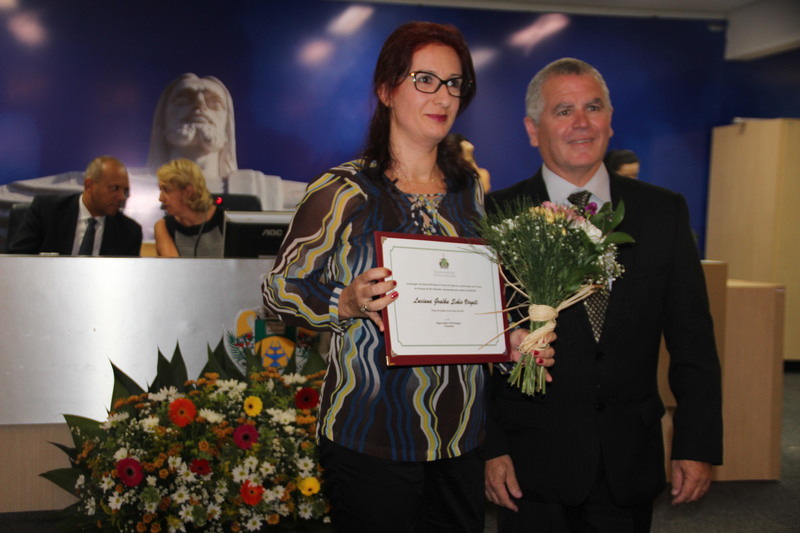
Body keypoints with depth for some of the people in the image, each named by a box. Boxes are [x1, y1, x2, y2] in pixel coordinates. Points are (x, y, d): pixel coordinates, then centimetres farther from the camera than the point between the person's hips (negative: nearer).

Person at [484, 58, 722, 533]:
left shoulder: (665, 212, 2)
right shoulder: (497, 217, -5)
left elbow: (692, 339, 3)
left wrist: (699, 445, -1)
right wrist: (490, 446, -8)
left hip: (632, 464, 2)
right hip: (532, 464, -2)